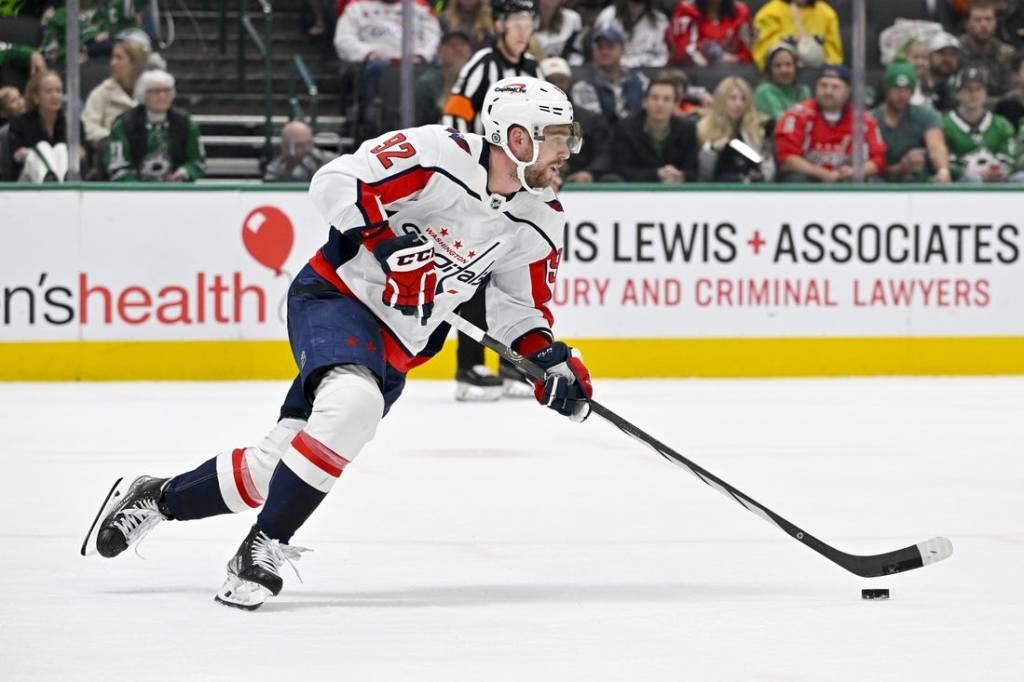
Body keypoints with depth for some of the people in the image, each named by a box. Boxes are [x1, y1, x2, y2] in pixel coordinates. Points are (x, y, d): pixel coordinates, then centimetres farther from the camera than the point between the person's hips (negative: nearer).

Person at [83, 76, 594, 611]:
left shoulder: (540, 221, 1)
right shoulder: (438, 154, -19)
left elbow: (521, 305, 13)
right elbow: (335, 184, -20)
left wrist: (551, 359, -3)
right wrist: (385, 236, -31)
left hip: (396, 347, 7)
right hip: (336, 295, -7)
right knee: (354, 402, -36)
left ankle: (156, 497, 26)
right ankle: (263, 548, -26)